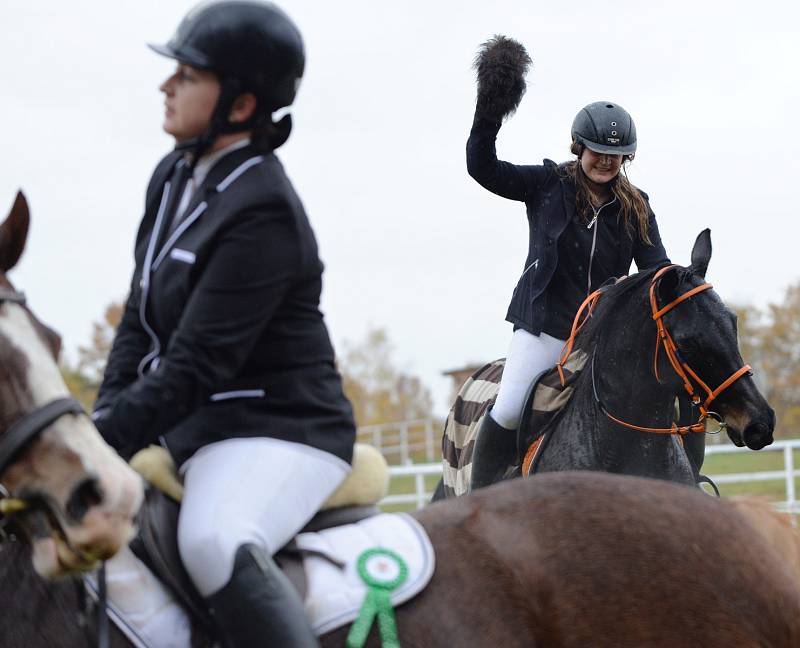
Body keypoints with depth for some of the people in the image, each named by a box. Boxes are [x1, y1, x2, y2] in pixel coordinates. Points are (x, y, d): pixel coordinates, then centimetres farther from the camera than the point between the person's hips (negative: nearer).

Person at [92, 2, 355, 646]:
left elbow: (195, 366, -24)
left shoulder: (263, 213, -21)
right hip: (187, 425, 10)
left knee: (216, 544, -38)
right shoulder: (174, 177, 6)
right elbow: (141, 320, 12)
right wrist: (102, 418, 0)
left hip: (275, 430, -10)